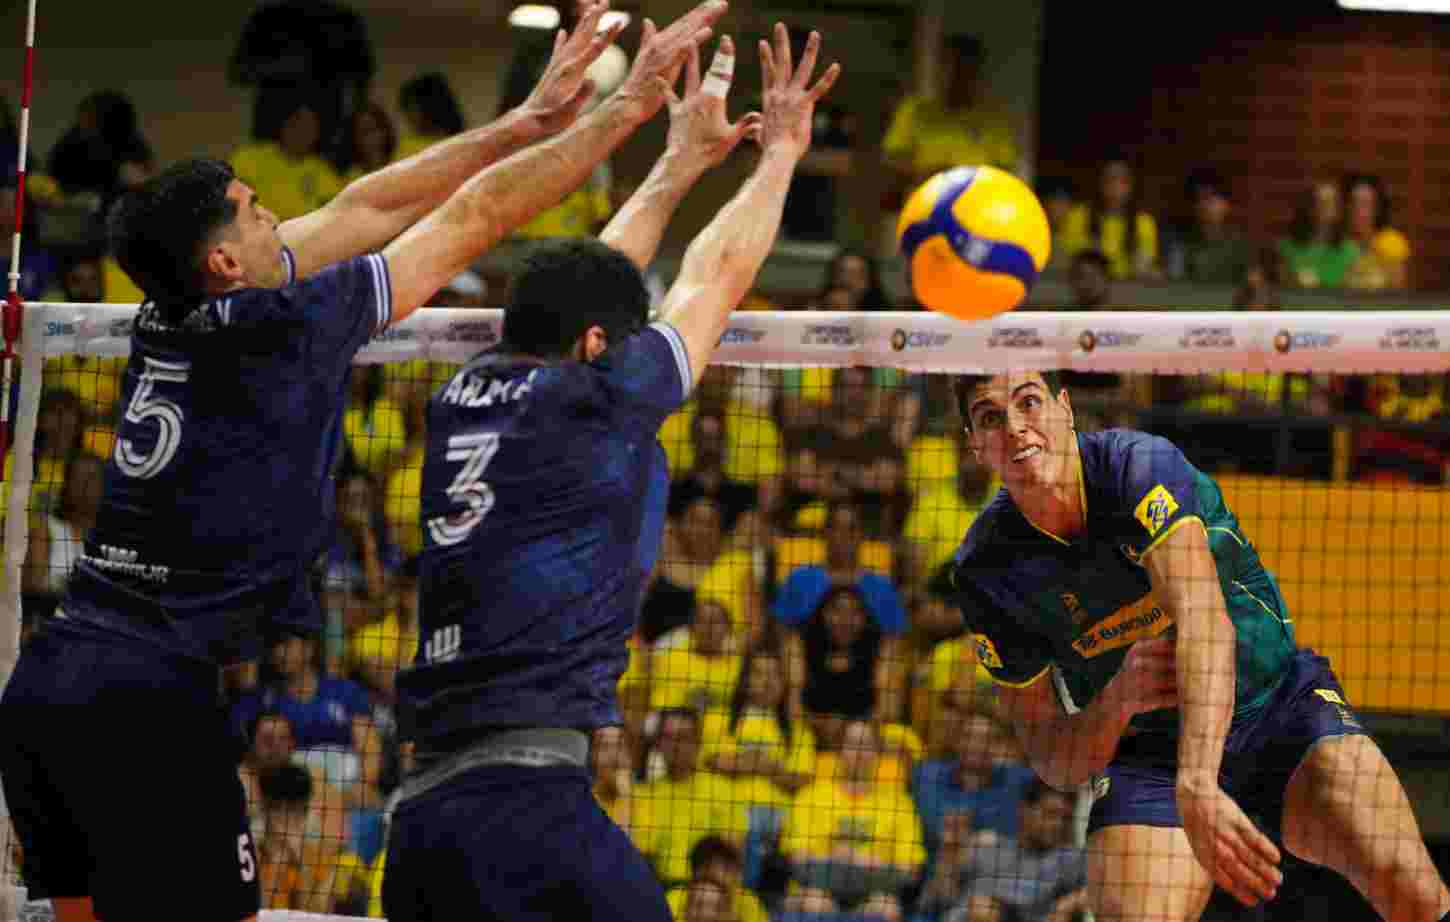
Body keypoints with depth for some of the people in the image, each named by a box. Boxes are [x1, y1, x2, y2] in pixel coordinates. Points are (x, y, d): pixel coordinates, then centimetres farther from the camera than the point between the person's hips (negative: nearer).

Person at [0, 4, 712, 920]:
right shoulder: (276, 331, -10)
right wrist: (626, 107, 5)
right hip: (145, 705, -8)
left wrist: (530, 118, 24)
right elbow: (479, 215, -3)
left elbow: (361, 210, 19)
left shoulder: (171, 316, 10)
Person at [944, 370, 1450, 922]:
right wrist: (1114, 703, -29)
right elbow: (1051, 761, -5)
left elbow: (1205, 623, -35)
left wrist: (1197, 785, -50)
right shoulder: (986, 571, -8)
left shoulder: (1142, 464, -20)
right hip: (1146, 756, 2)